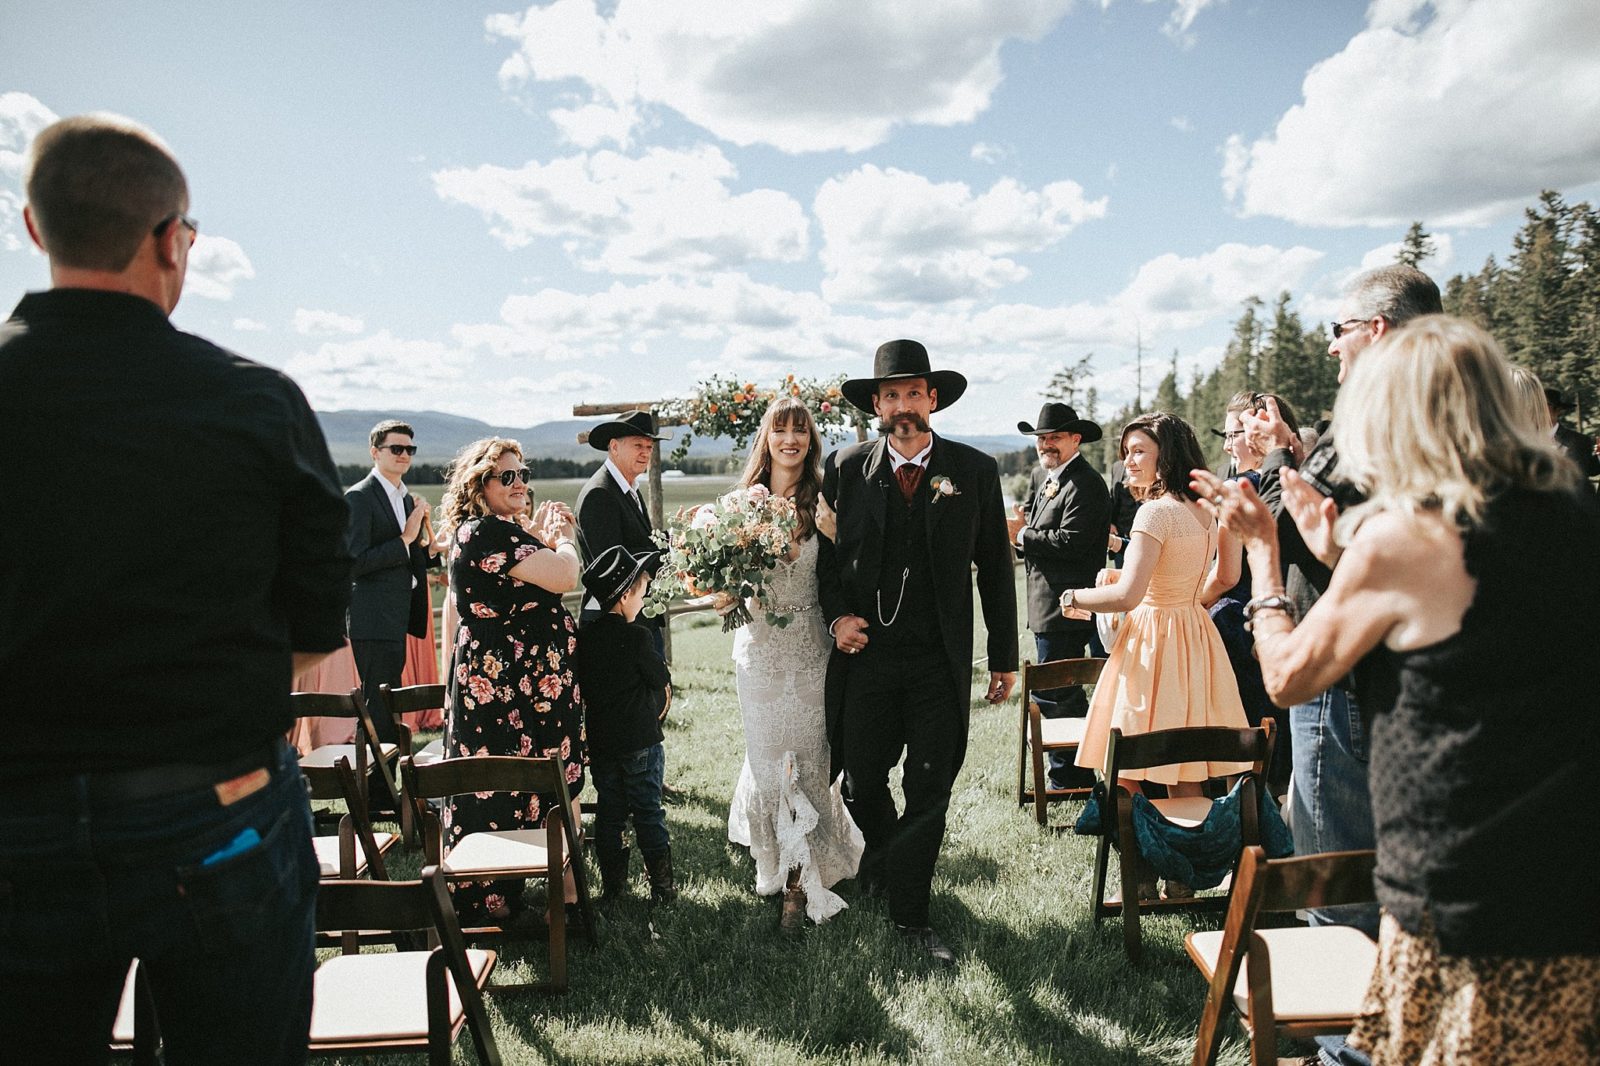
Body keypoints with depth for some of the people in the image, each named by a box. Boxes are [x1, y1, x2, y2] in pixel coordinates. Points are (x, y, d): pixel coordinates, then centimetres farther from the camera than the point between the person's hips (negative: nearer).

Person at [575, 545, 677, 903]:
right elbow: (662, 680, -5)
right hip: (640, 739, -5)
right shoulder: (636, 636, -16)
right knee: (648, 812, 4)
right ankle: (662, 886, 10)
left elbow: (581, 688, 10)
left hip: (598, 741, 5)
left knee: (608, 812, 13)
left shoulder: (582, 636, 1)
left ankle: (612, 883, 20)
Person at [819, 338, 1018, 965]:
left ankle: (910, 913, 18)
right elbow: (825, 554, 11)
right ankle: (881, 852, 43)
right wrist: (836, 615, -6)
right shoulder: (845, 468, 3)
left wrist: (1004, 657, 5)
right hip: (865, 652, 1)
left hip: (940, 661, 0)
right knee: (861, 784, 10)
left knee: (930, 789, 2)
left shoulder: (973, 471, 2)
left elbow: (994, 568, 5)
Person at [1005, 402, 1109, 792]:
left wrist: (1022, 534, -14)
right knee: (1066, 692, 19)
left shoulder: (1085, 484, -14)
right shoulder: (1039, 476, 16)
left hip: (1065, 607, -10)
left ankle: (1066, 778, 3)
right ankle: (1080, 773, 31)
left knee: (1050, 695, -7)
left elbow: (1072, 541, -23)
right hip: (1048, 601, 10)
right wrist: (1022, 524, -7)